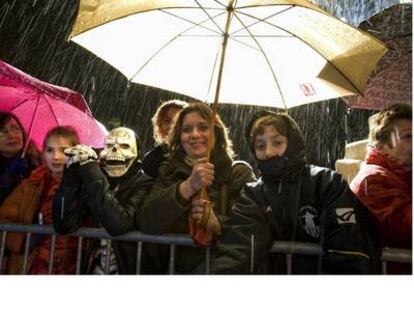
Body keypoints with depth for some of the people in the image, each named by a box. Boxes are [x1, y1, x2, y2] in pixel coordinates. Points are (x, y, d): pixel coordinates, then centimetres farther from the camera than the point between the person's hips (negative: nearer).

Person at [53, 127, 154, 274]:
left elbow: (119, 223, -24)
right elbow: (64, 226, -9)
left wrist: (91, 172, -23)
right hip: (92, 267, 3)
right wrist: (72, 172, -14)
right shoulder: (95, 179, 3)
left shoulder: (144, 184, -6)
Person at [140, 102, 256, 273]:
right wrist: (188, 187, -20)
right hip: (178, 265, 2)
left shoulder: (240, 172, 3)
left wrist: (217, 223, -26)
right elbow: (147, 223, -7)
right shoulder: (168, 173, 8)